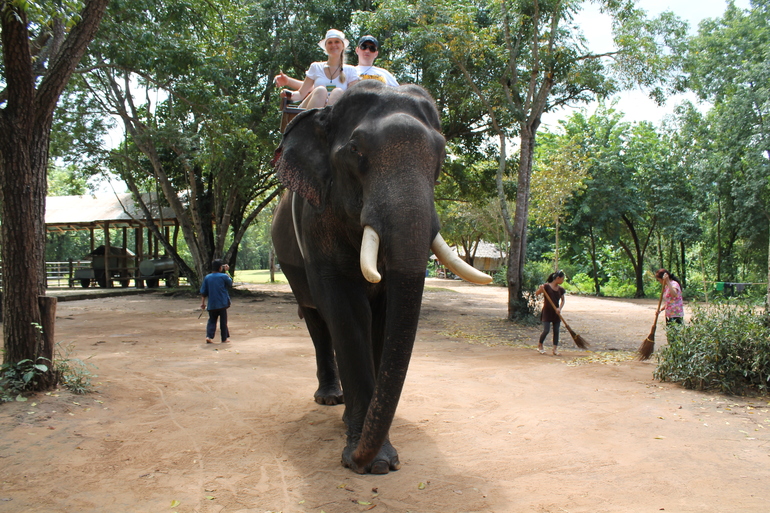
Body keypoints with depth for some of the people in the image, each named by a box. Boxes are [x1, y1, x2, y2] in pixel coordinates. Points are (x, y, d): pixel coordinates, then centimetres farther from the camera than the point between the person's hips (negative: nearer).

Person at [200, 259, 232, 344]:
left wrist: (202, 302, 11)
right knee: (223, 321, 7)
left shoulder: (207, 277, 2)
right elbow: (230, 283, 12)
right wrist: (227, 271, 18)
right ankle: (224, 338, 14)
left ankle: (209, 336, -5)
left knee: (212, 320, 11)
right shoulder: (223, 276, -8)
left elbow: (203, 292, 4)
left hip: (211, 304, 3)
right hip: (222, 303, -3)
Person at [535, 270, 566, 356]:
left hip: (556, 313, 5)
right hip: (547, 312, -5)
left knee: (556, 331, 5)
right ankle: (540, 345, 15)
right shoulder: (547, 286, -10)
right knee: (546, 330, -9)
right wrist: (541, 289, -33)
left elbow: (562, 300, 14)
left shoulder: (560, 289, 5)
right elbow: (536, 293, -13)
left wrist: (560, 308, -3)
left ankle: (555, 349, 13)